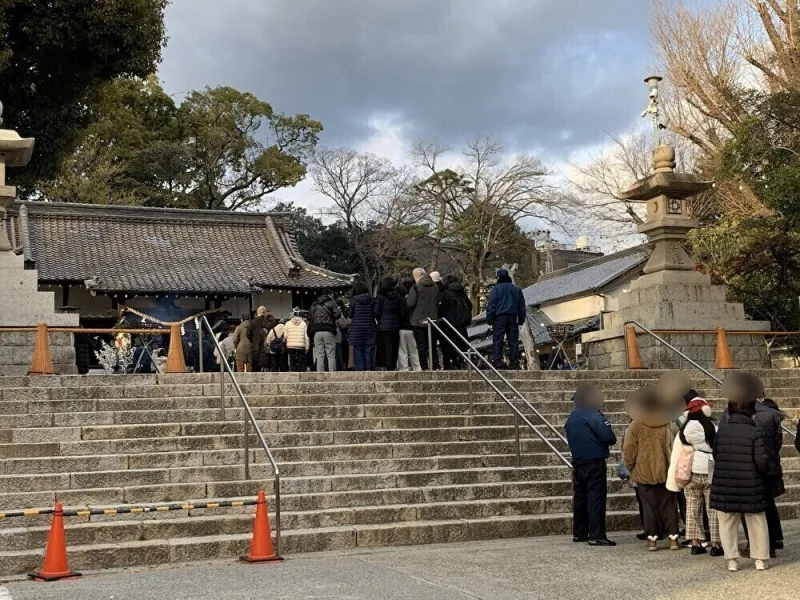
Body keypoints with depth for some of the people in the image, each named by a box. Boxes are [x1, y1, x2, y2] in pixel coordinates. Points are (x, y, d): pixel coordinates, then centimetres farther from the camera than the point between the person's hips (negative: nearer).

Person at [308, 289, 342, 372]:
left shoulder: (314, 305, 20)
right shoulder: (331, 303, 3)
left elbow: (309, 319, 18)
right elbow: (337, 315, -8)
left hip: (316, 333, 4)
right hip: (329, 331, -4)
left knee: (319, 356, 3)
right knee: (331, 355, -2)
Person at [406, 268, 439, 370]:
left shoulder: (416, 287, -11)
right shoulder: (435, 287, 8)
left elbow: (410, 303, -16)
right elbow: (438, 303, 14)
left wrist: (407, 298, 4)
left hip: (419, 321, -5)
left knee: (421, 346, 0)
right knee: (432, 346, 12)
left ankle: (424, 367, -2)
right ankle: (435, 366, 9)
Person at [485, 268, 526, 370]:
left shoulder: (496, 289, -1)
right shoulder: (517, 289, 14)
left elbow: (491, 305, -6)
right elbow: (522, 306, 17)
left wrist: (489, 319, -4)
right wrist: (521, 320, 21)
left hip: (499, 317, -4)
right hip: (513, 318, 4)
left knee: (497, 340, -5)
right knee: (513, 341, 6)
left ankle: (497, 362, -15)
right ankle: (515, 363, 4)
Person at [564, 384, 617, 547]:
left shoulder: (571, 418, 11)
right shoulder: (594, 416, -15)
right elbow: (609, 438, -19)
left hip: (578, 462, 8)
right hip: (595, 462, -8)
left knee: (580, 497, 13)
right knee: (596, 498, -7)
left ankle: (579, 533, 20)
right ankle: (596, 536, -9)